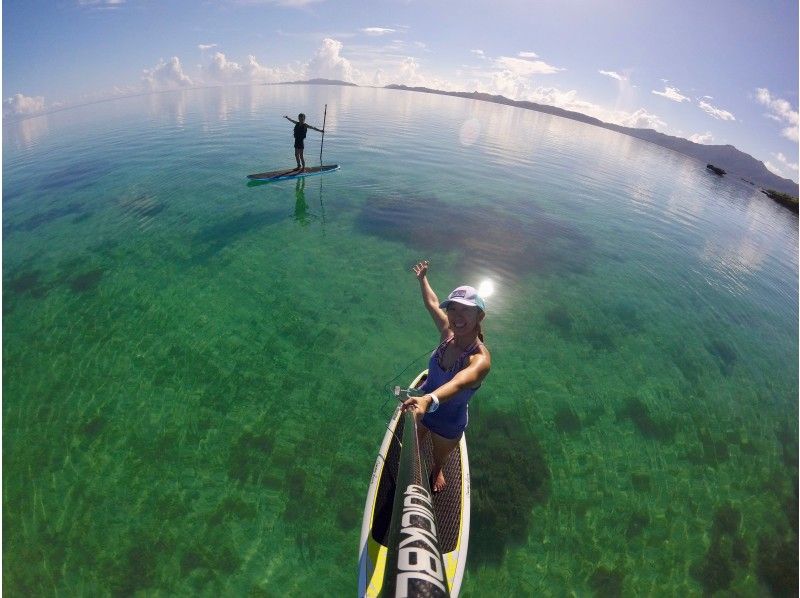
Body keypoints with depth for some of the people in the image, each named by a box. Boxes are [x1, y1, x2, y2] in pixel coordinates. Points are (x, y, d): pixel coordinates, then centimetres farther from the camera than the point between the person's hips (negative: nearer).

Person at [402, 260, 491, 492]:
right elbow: (432, 303, 2)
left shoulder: (480, 358, -36)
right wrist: (422, 278, 16)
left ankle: (437, 472, 65)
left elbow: (458, 383, -57)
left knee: (440, 455, 30)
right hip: (420, 405, 4)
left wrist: (429, 399, -76)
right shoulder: (448, 333, -18)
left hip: (448, 423, -3)